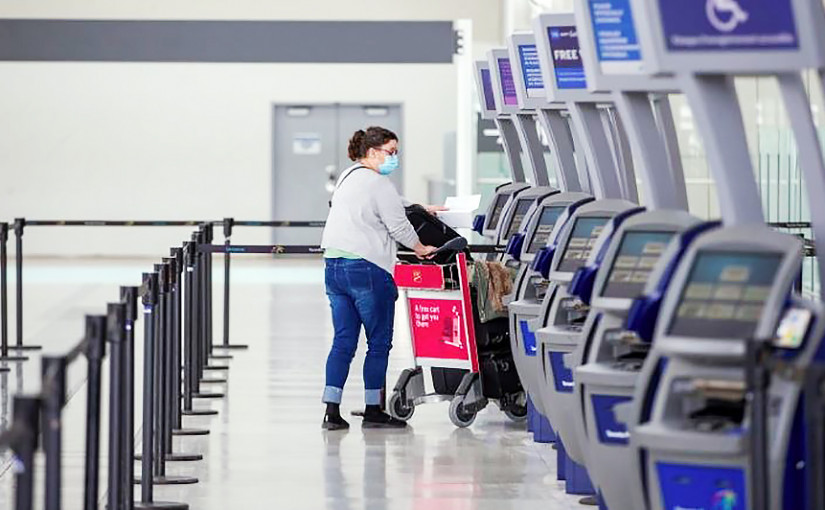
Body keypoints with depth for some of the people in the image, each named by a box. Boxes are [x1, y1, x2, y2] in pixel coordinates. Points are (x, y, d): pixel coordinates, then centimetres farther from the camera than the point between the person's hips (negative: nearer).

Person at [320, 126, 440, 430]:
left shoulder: (348, 177, 20)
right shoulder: (378, 184, -10)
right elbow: (399, 226, -8)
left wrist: (422, 209, 37)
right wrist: (421, 249, 9)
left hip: (333, 266, 9)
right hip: (366, 269, -9)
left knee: (343, 341, 8)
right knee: (379, 342, 1)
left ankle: (332, 412, 3)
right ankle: (373, 412, 5)